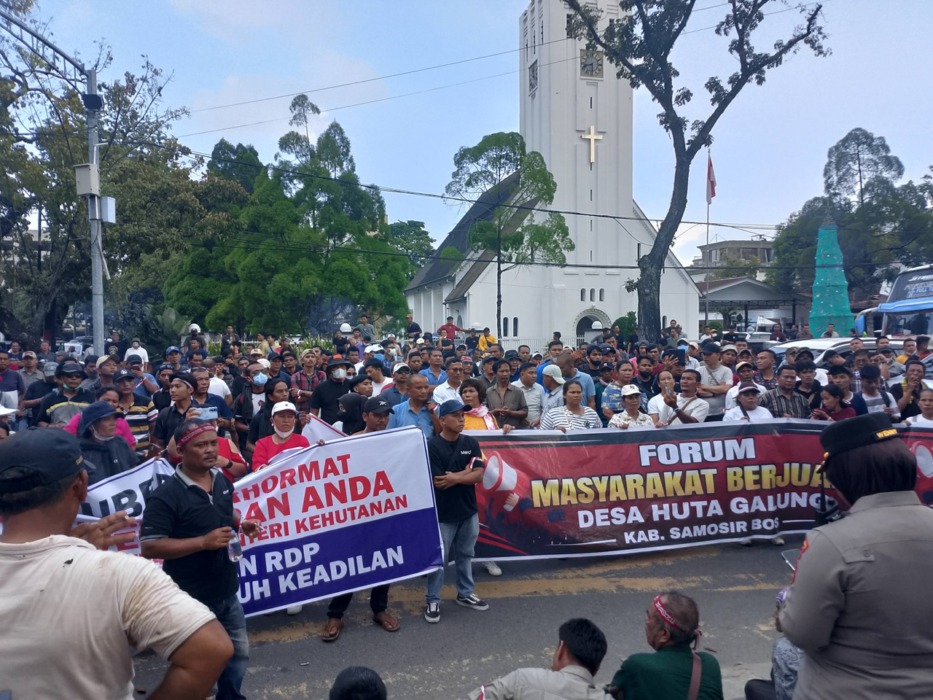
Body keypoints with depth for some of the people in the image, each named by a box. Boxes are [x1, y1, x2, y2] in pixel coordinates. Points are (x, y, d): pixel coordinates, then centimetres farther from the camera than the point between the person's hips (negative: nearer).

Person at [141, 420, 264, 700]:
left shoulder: (220, 479, 0)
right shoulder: (165, 496, -22)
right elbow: (149, 547, -23)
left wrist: (242, 524, -4)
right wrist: (203, 542, -29)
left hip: (227, 591, 7)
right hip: (191, 598, -7)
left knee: (239, 652, 22)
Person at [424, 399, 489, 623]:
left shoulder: (471, 443, 1)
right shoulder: (432, 446, -14)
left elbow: (479, 475, -5)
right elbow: (439, 483, -18)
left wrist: (455, 478, -17)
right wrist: (467, 471, -11)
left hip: (469, 511, 5)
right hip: (443, 513, -5)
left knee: (465, 555, 19)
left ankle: (465, 594, 35)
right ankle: (432, 600, 20)